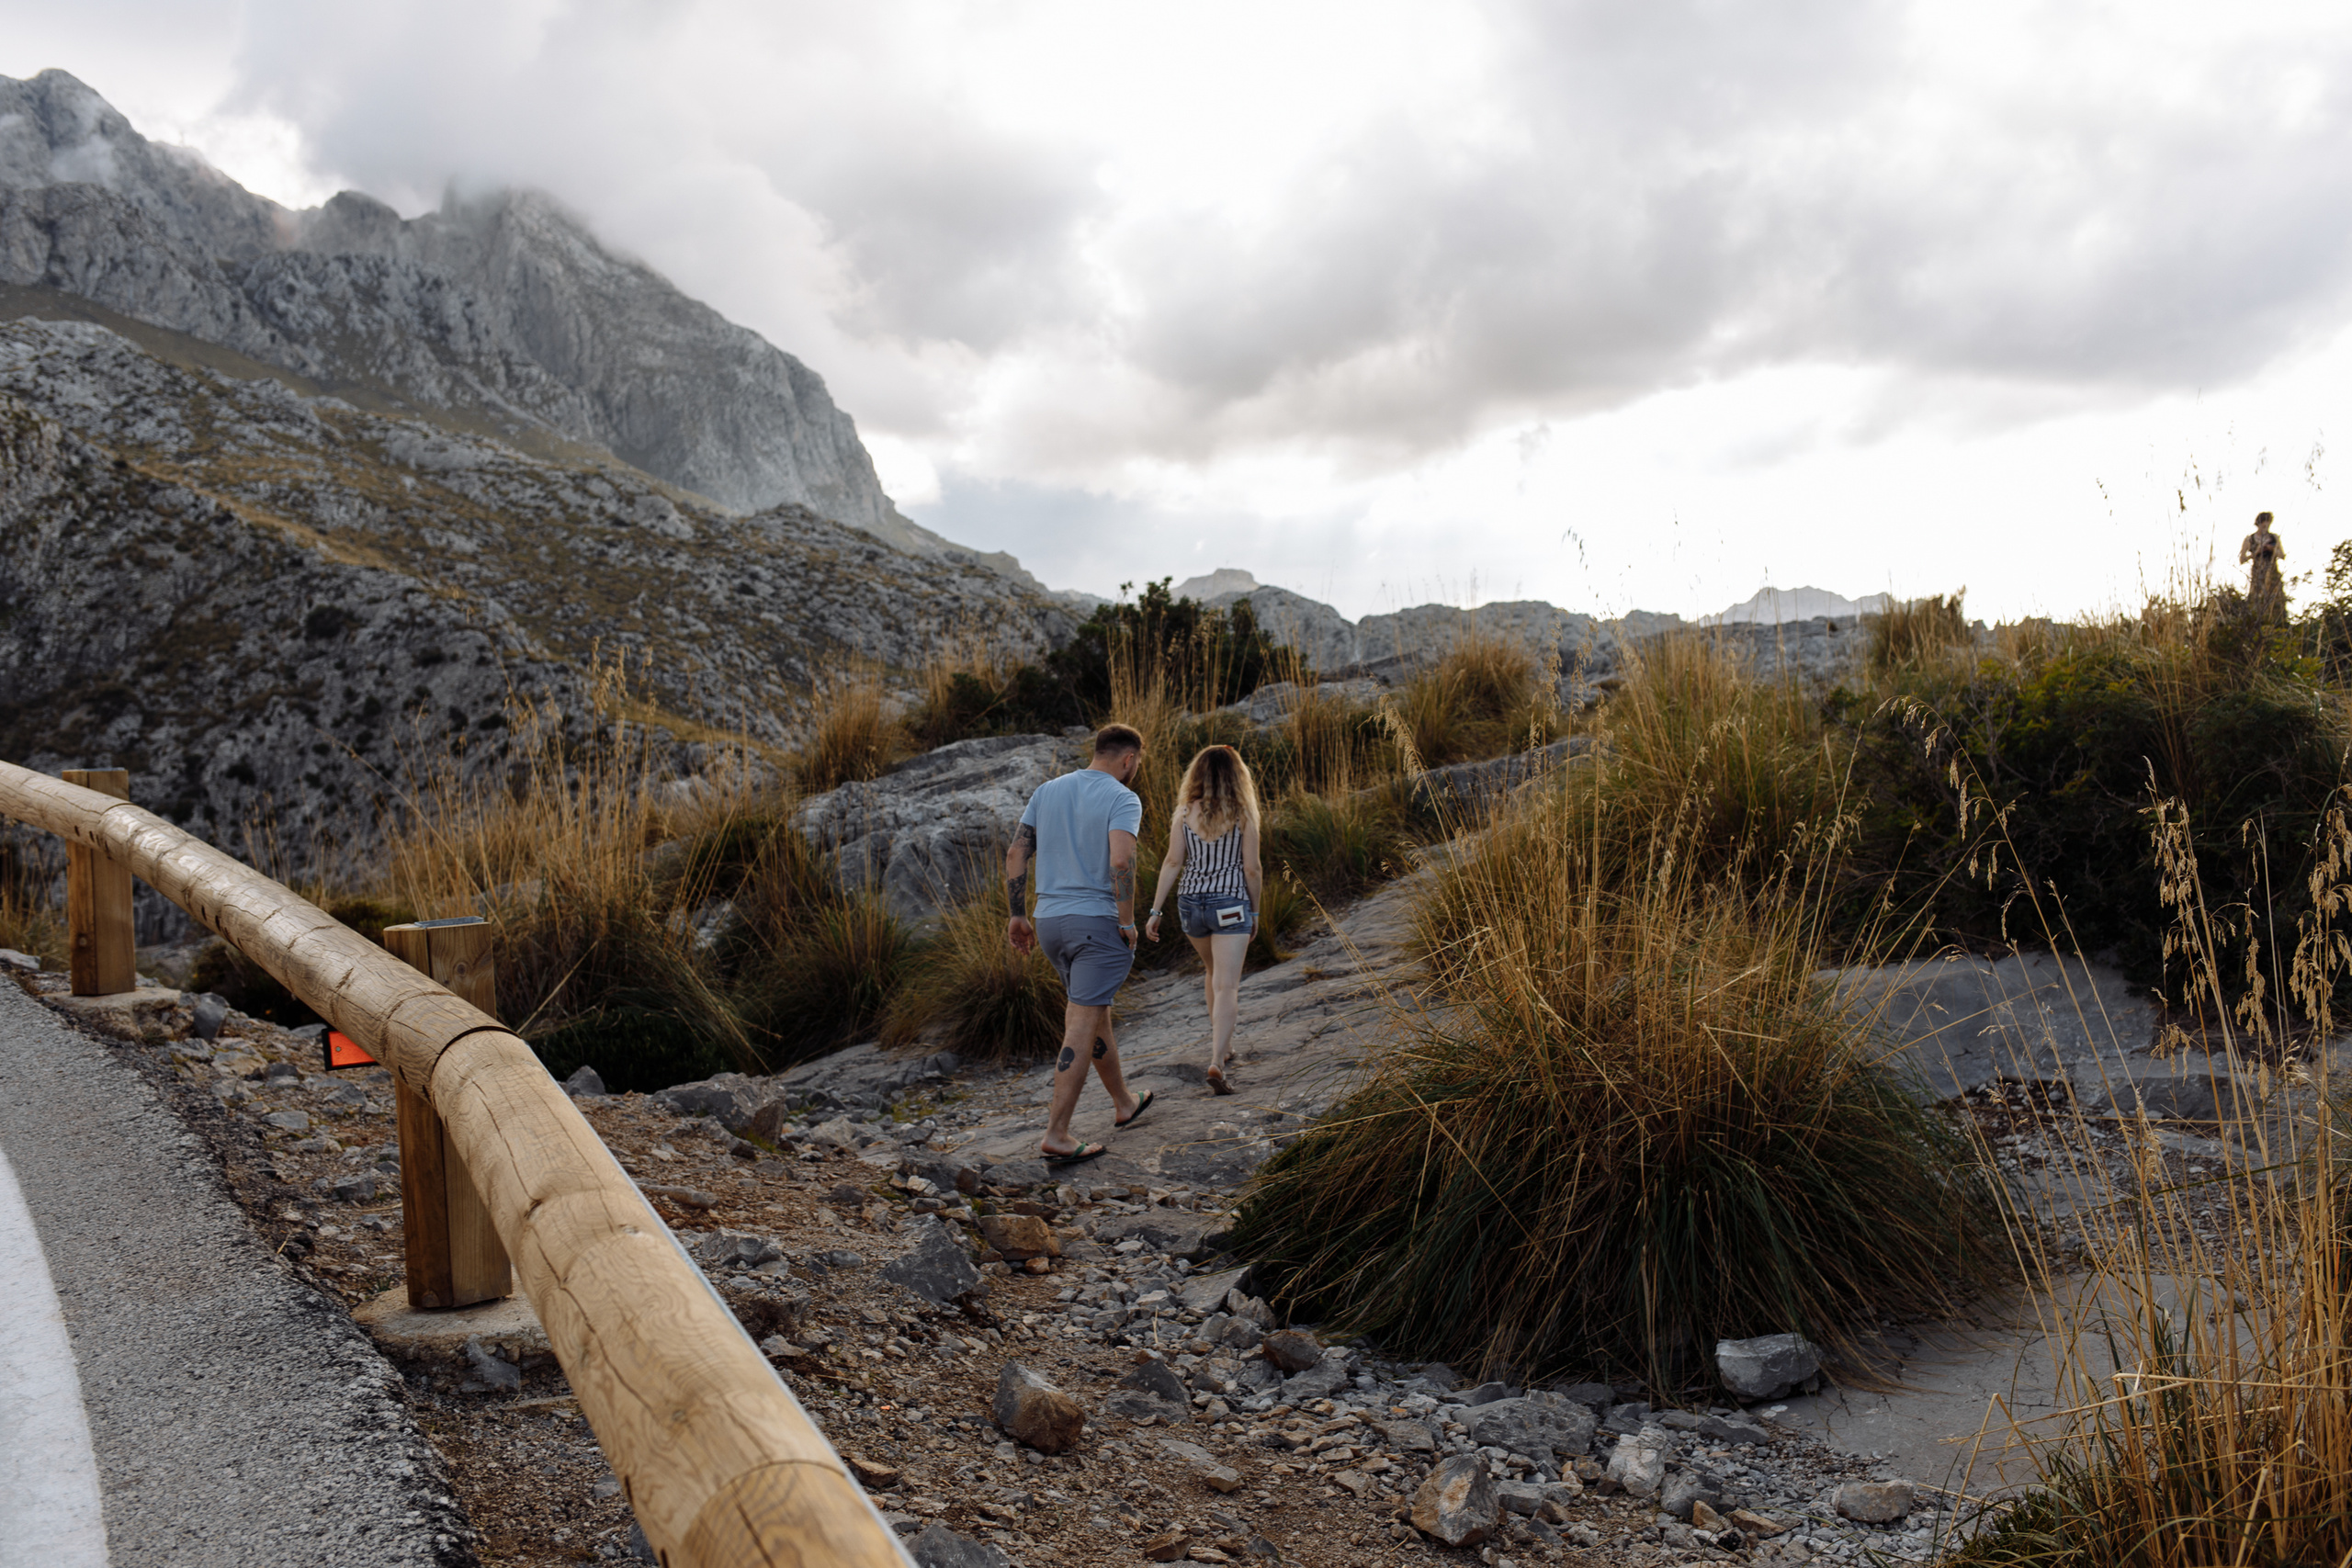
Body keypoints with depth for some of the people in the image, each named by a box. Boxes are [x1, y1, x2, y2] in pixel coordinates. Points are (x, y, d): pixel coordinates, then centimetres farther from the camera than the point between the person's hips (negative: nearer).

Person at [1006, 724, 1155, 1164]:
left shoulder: (1046, 791, 11)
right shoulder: (1123, 799, -8)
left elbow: (1016, 855, 7)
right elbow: (1121, 862, -23)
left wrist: (1018, 915, 12)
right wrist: (1128, 922, -13)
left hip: (1050, 919, 7)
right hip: (1098, 920, -7)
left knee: (1095, 1013, 22)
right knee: (1081, 1028, -5)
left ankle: (1124, 1104, 37)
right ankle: (1057, 1136, -8)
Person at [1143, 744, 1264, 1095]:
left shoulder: (1185, 813, -1)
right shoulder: (1242, 815, -5)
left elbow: (1172, 863, -4)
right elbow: (1252, 869, -4)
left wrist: (1155, 910, -2)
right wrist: (1255, 911, 9)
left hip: (1191, 903, 3)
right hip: (1230, 905, -3)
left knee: (1213, 972, 27)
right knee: (1226, 986, -4)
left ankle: (1221, 1042, 36)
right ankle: (1217, 1062, -18)